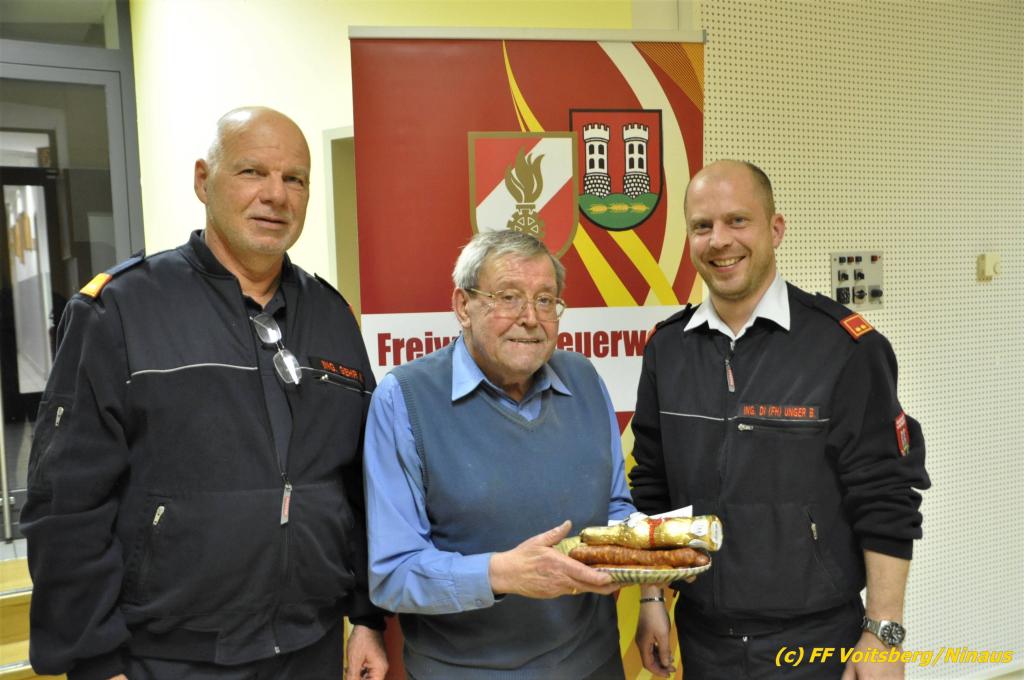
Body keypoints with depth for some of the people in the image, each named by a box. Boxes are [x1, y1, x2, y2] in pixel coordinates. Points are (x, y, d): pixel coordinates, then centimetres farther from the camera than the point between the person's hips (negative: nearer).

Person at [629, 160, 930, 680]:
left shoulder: (844, 345, -14)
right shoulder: (667, 348, -2)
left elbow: (885, 501, -11)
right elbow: (652, 488, 5)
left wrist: (883, 633, -10)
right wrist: (651, 599, 4)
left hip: (815, 637, -3)